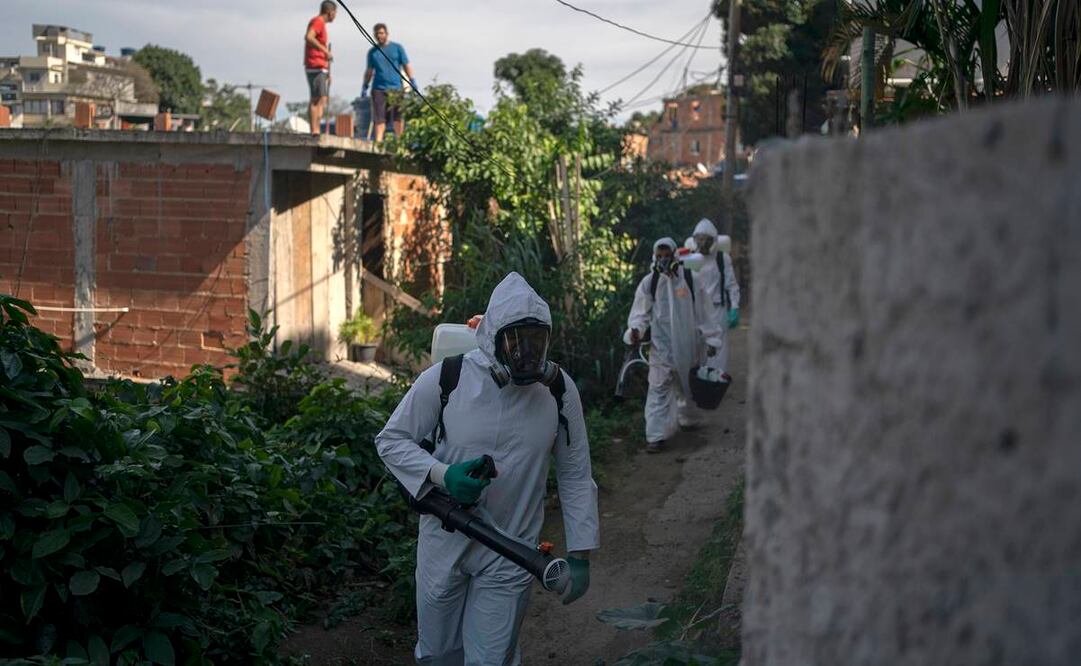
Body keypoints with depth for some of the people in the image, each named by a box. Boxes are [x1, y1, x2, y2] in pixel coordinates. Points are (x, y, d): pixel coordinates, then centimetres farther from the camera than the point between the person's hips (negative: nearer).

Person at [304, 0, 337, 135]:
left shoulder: (321, 24, 22)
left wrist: (327, 72, 23)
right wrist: (325, 50, -29)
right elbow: (308, 37, -27)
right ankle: (314, 131, -18)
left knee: (322, 99, 10)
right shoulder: (318, 21, -8)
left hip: (321, 68, 10)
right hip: (316, 67, -10)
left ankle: (317, 130, 12)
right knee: (317, 99, -14)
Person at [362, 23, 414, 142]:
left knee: (398, 117, -6)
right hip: (378, 88, 2)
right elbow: (369, 71, 22)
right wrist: (365, 87, 16)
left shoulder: (397, 48, 9)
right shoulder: (372, 52, 15)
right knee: (379, 117, -4)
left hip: (396, 88, -2)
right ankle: (378, 141, -4)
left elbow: (407, 66, 7)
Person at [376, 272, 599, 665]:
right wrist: (443, 475, -22)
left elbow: (575, 475, -1)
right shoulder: (446, 378, -15)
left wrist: (580, 554, -2)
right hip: (444, 542, 0)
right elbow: (391, 440, -5)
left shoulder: (559, 390, -9)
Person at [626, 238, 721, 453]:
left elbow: (702, 312, 4)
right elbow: (640, 312, -1)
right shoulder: (649, 282, -5)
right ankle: (656, 435, -8)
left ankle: (687, 419, 42)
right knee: (659, 389, -8)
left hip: (687, 344, 2)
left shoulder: (690, 280, -3)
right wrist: (635, 329, -21)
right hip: (661, 345, -2)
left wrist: (710, 338, 5)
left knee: (688, 385, 18)